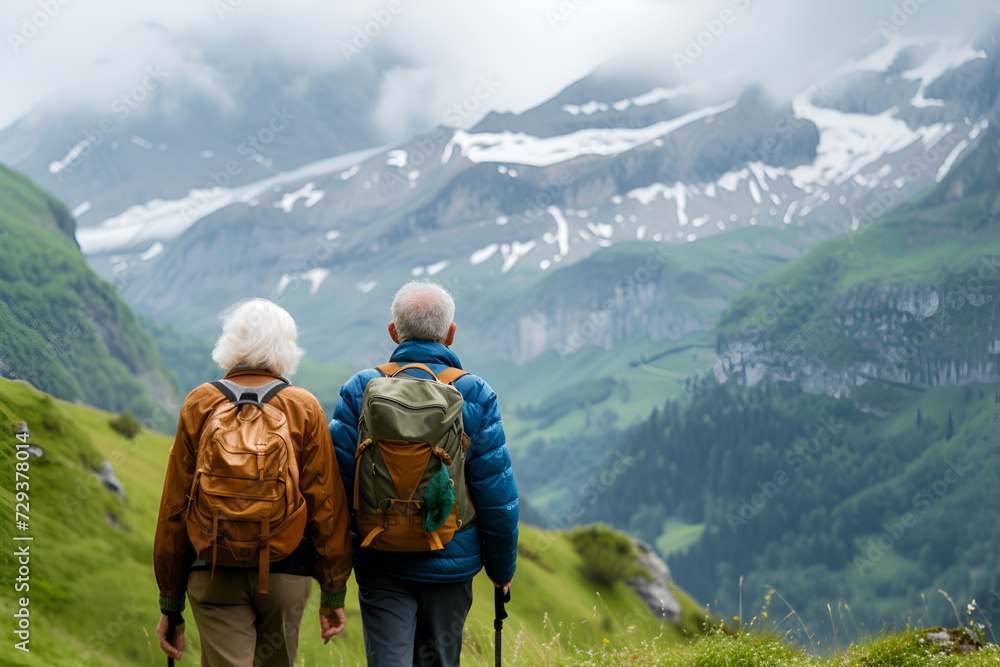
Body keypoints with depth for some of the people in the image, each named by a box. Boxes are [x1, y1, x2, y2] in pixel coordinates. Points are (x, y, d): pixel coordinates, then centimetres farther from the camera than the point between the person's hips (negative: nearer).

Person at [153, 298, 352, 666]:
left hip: (214, 576, -1)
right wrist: (334, 592, 5)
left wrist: (170, 605, 9)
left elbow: (174, 508, 2)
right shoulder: (305, 408, 1)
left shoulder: (199, 404, 2)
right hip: (286, 573, 1)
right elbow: (326, 504, -2)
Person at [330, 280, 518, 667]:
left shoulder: (361, 390, -4)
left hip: (380, 564, 0)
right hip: (451, 561, 0)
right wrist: (502, 566, 7)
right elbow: (496, 493, -5)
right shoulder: (475, 395, -6)